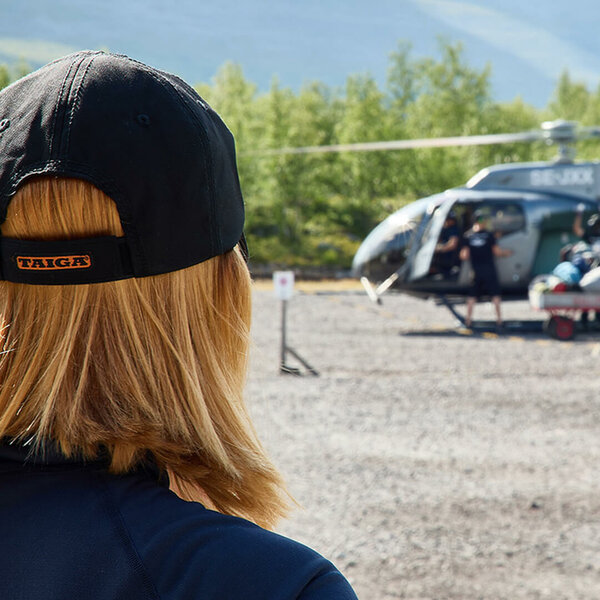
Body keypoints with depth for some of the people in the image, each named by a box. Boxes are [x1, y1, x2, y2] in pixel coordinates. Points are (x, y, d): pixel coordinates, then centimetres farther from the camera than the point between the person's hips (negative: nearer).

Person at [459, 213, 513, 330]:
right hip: (490, 271, -2)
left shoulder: (468, 236, 0)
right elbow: (497, 252, -3)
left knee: (472, 296, 9)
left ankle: (468, 320, 3)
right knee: (495, 295, 5)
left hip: (476, 271, 2)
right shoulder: (489, 235, -5)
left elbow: (464, 256, -3)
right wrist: (506, 252, 16)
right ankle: (499, 320, 2)